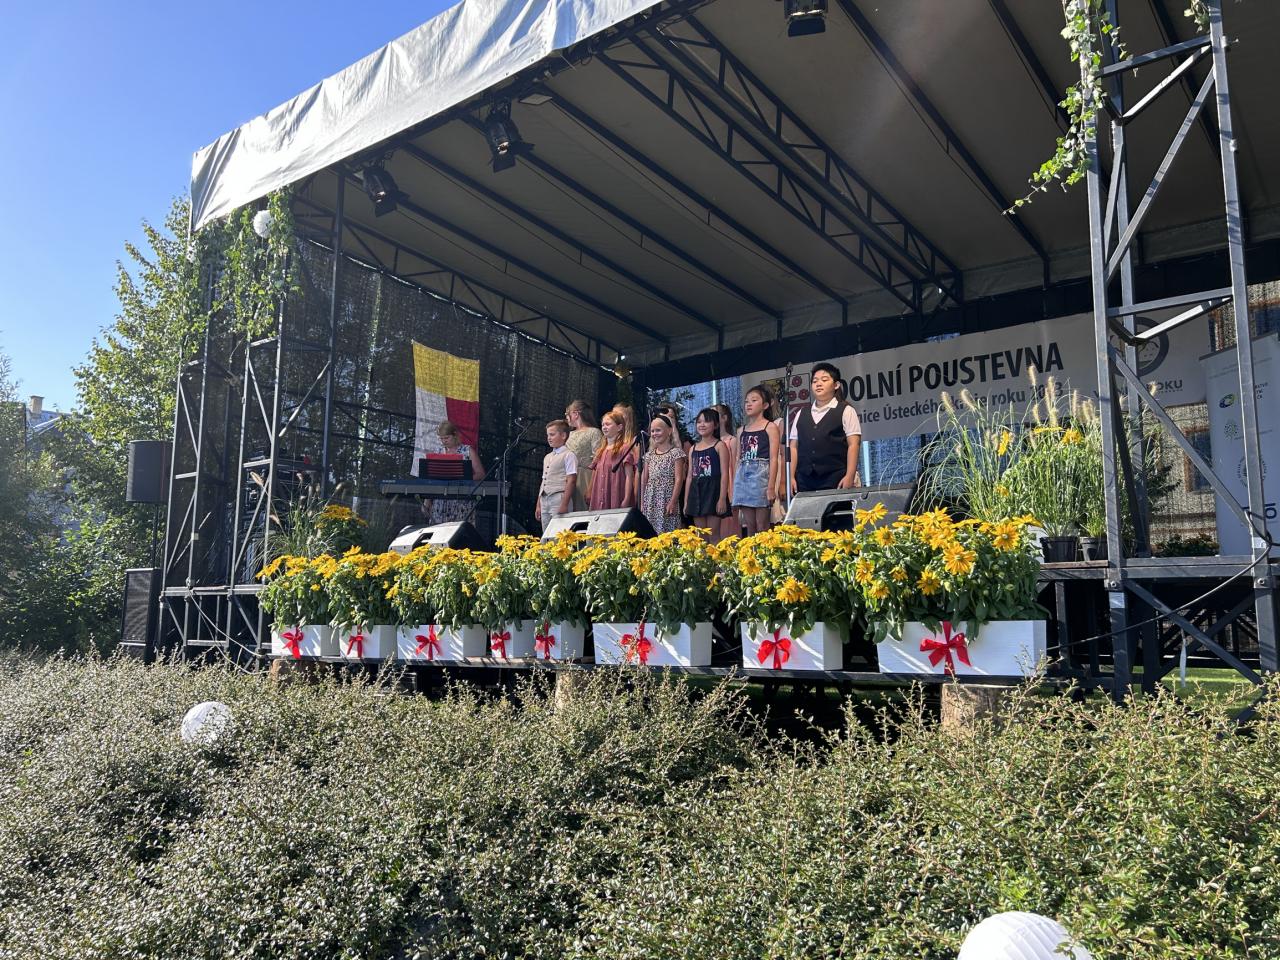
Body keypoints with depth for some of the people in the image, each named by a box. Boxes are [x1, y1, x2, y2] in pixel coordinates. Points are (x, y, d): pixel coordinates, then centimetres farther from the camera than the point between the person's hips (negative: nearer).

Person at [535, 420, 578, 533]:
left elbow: (571, 481, -11)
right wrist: (538, 505, 17)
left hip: (558, 497, -8)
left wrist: (564, 504, -17)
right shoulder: (547, 457, 20)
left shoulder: (568, 455, -4)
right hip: (544, 500, 8)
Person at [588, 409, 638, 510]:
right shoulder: (601, 451, 17)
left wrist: (626, 500, -15)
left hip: (617, 501, -6)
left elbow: (629, 476, -8)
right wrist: (591, 498, 13)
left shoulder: (624, 448, -4)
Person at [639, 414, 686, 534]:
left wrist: (673, 501, -15)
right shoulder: (650, 455, 13)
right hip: (650, 500, 6)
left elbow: (679, 479, -9)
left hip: (667, 498, -5)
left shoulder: (676, 453, -4)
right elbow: (644, 479, 15)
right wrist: (642, 502, 11)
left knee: (666, 532, -7)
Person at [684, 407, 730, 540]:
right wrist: (686, 501, 13)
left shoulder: (719, 446, -2)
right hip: (697, 493, 6)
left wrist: (722, 498, -16)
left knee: (713, 534, -6)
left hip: (713, 491, -6)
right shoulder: (693, 449, 15)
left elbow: (724, 474, -8)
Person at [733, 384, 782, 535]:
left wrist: (771, 486, -15)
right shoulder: (742, 430, 17)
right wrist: (734, 486, 12)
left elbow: (774, 459, -7)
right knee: (749, 527, 5)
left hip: (761, 475, -5)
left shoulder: (770, 427, 1)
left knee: (762, 527, -5)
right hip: (743, 477, 5)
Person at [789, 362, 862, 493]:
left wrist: (849, 477, -12)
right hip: (804, 481, 4)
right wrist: (791, 477, 4)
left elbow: (853, 445, -3)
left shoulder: (845, 411, 4)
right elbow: (793, 447, 14)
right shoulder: (801, 414, 17)